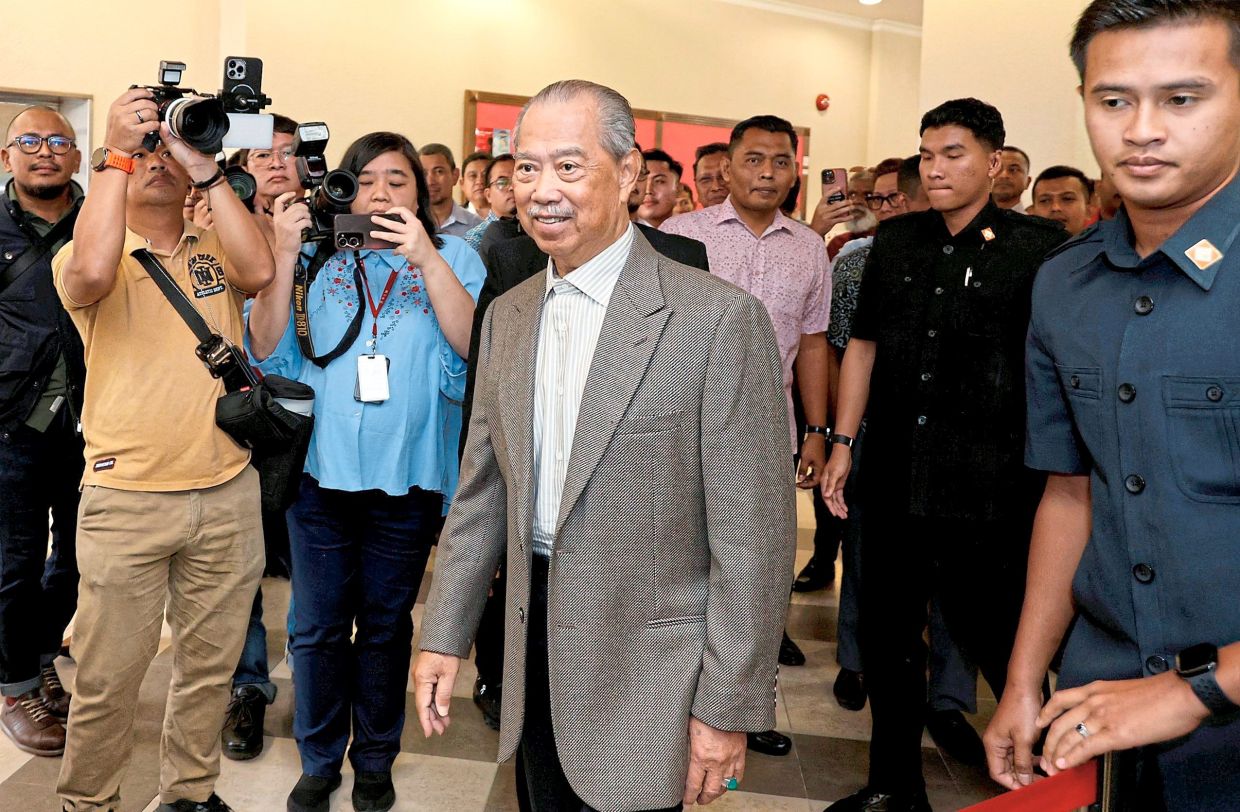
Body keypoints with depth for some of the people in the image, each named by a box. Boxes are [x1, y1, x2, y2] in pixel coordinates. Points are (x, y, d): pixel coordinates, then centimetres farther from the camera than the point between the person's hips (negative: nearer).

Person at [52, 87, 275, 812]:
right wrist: (115, 152, -18)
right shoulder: (90, 255, 1)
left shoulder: (215, 249, 9)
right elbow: (92, 272, -24)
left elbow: (260, 272, -14)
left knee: (211, 662, 15)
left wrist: (207, 169, -15)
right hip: (126, 500, -3)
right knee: (109, 674, 6)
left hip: (227, 494, 3)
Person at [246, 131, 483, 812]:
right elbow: (268, 353, -2)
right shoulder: (319, 257, 4)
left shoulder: (452, 257, 1)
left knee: (386, 624, 13)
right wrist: (285, 256, -12)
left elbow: (473, 347, -14)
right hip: (321, 472, 1)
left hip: (408, 476, -1)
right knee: (318, 626, 9)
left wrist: (425, 258, -22)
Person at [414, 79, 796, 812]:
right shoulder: (508, 316, 6)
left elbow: (754, 536, -15)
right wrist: (444, 635, 9)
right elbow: (483, 491, 11)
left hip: (645, 680, -5)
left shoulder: (720, 319, -15)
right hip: (535, 652, 6)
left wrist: (728, 709, -14)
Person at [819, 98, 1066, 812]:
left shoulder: (1040, 247, -4)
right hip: (894, 479, 5)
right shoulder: (896, 241, 9)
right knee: (888, 636, 14)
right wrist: (844, 443, 9)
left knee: (998, 639, 5)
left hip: (989, 489, -5)